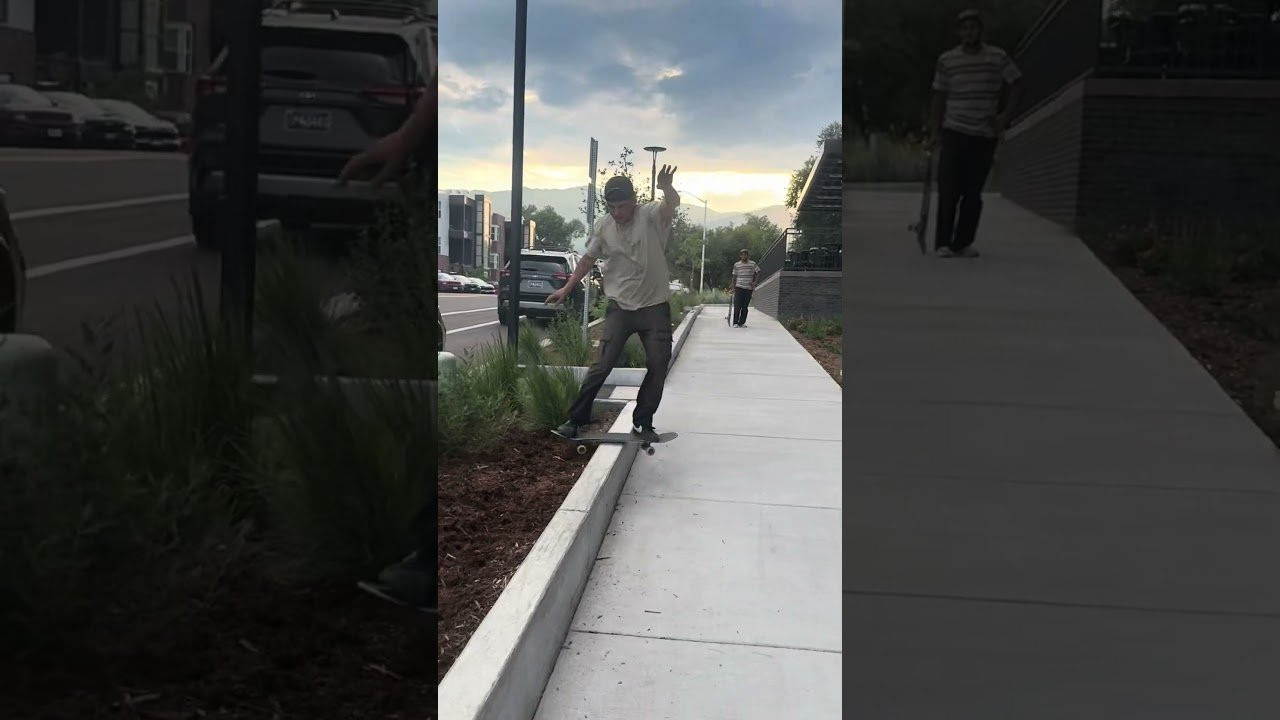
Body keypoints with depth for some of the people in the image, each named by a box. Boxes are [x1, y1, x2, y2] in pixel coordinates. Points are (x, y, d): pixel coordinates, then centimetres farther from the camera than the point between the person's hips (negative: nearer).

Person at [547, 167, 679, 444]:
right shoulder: (603, 226, -2)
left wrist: (666, 187, -57)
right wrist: (566, 289, 9)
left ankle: (642, 423, 15)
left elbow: (672, 204, -33)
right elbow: (588, 259, 12)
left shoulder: (651, 215, -11)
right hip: (619, 306, 1)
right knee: (602, 365, -4)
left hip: (654, 306, -1)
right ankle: (576, 420, 5)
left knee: (658, 365, 1)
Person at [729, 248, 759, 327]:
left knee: (745, 307, 3)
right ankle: (735, 323, -4)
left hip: (749, 288, 1)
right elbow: (734, 277, 9)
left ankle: (742, 323, 9)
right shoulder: (736, 265, 5)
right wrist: (733, 288, 4)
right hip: (739, 288, -1)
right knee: (737, 306, -7)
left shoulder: (752, 264, 4)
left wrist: (754, 282, -3)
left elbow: (758, 273, 9)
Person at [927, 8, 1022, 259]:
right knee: (949, 190, -7)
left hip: (985, 135, 1)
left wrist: (1005, 115, -3)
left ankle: (963, 243, 9)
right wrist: (935, 131, 0)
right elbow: (939, 97, 6)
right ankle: (943, 243, -2)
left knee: (973, 193, 3)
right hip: (955, 132, -1)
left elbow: (1016, 85, 9)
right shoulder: (946, 60, 3)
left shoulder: (998, 57, 3)